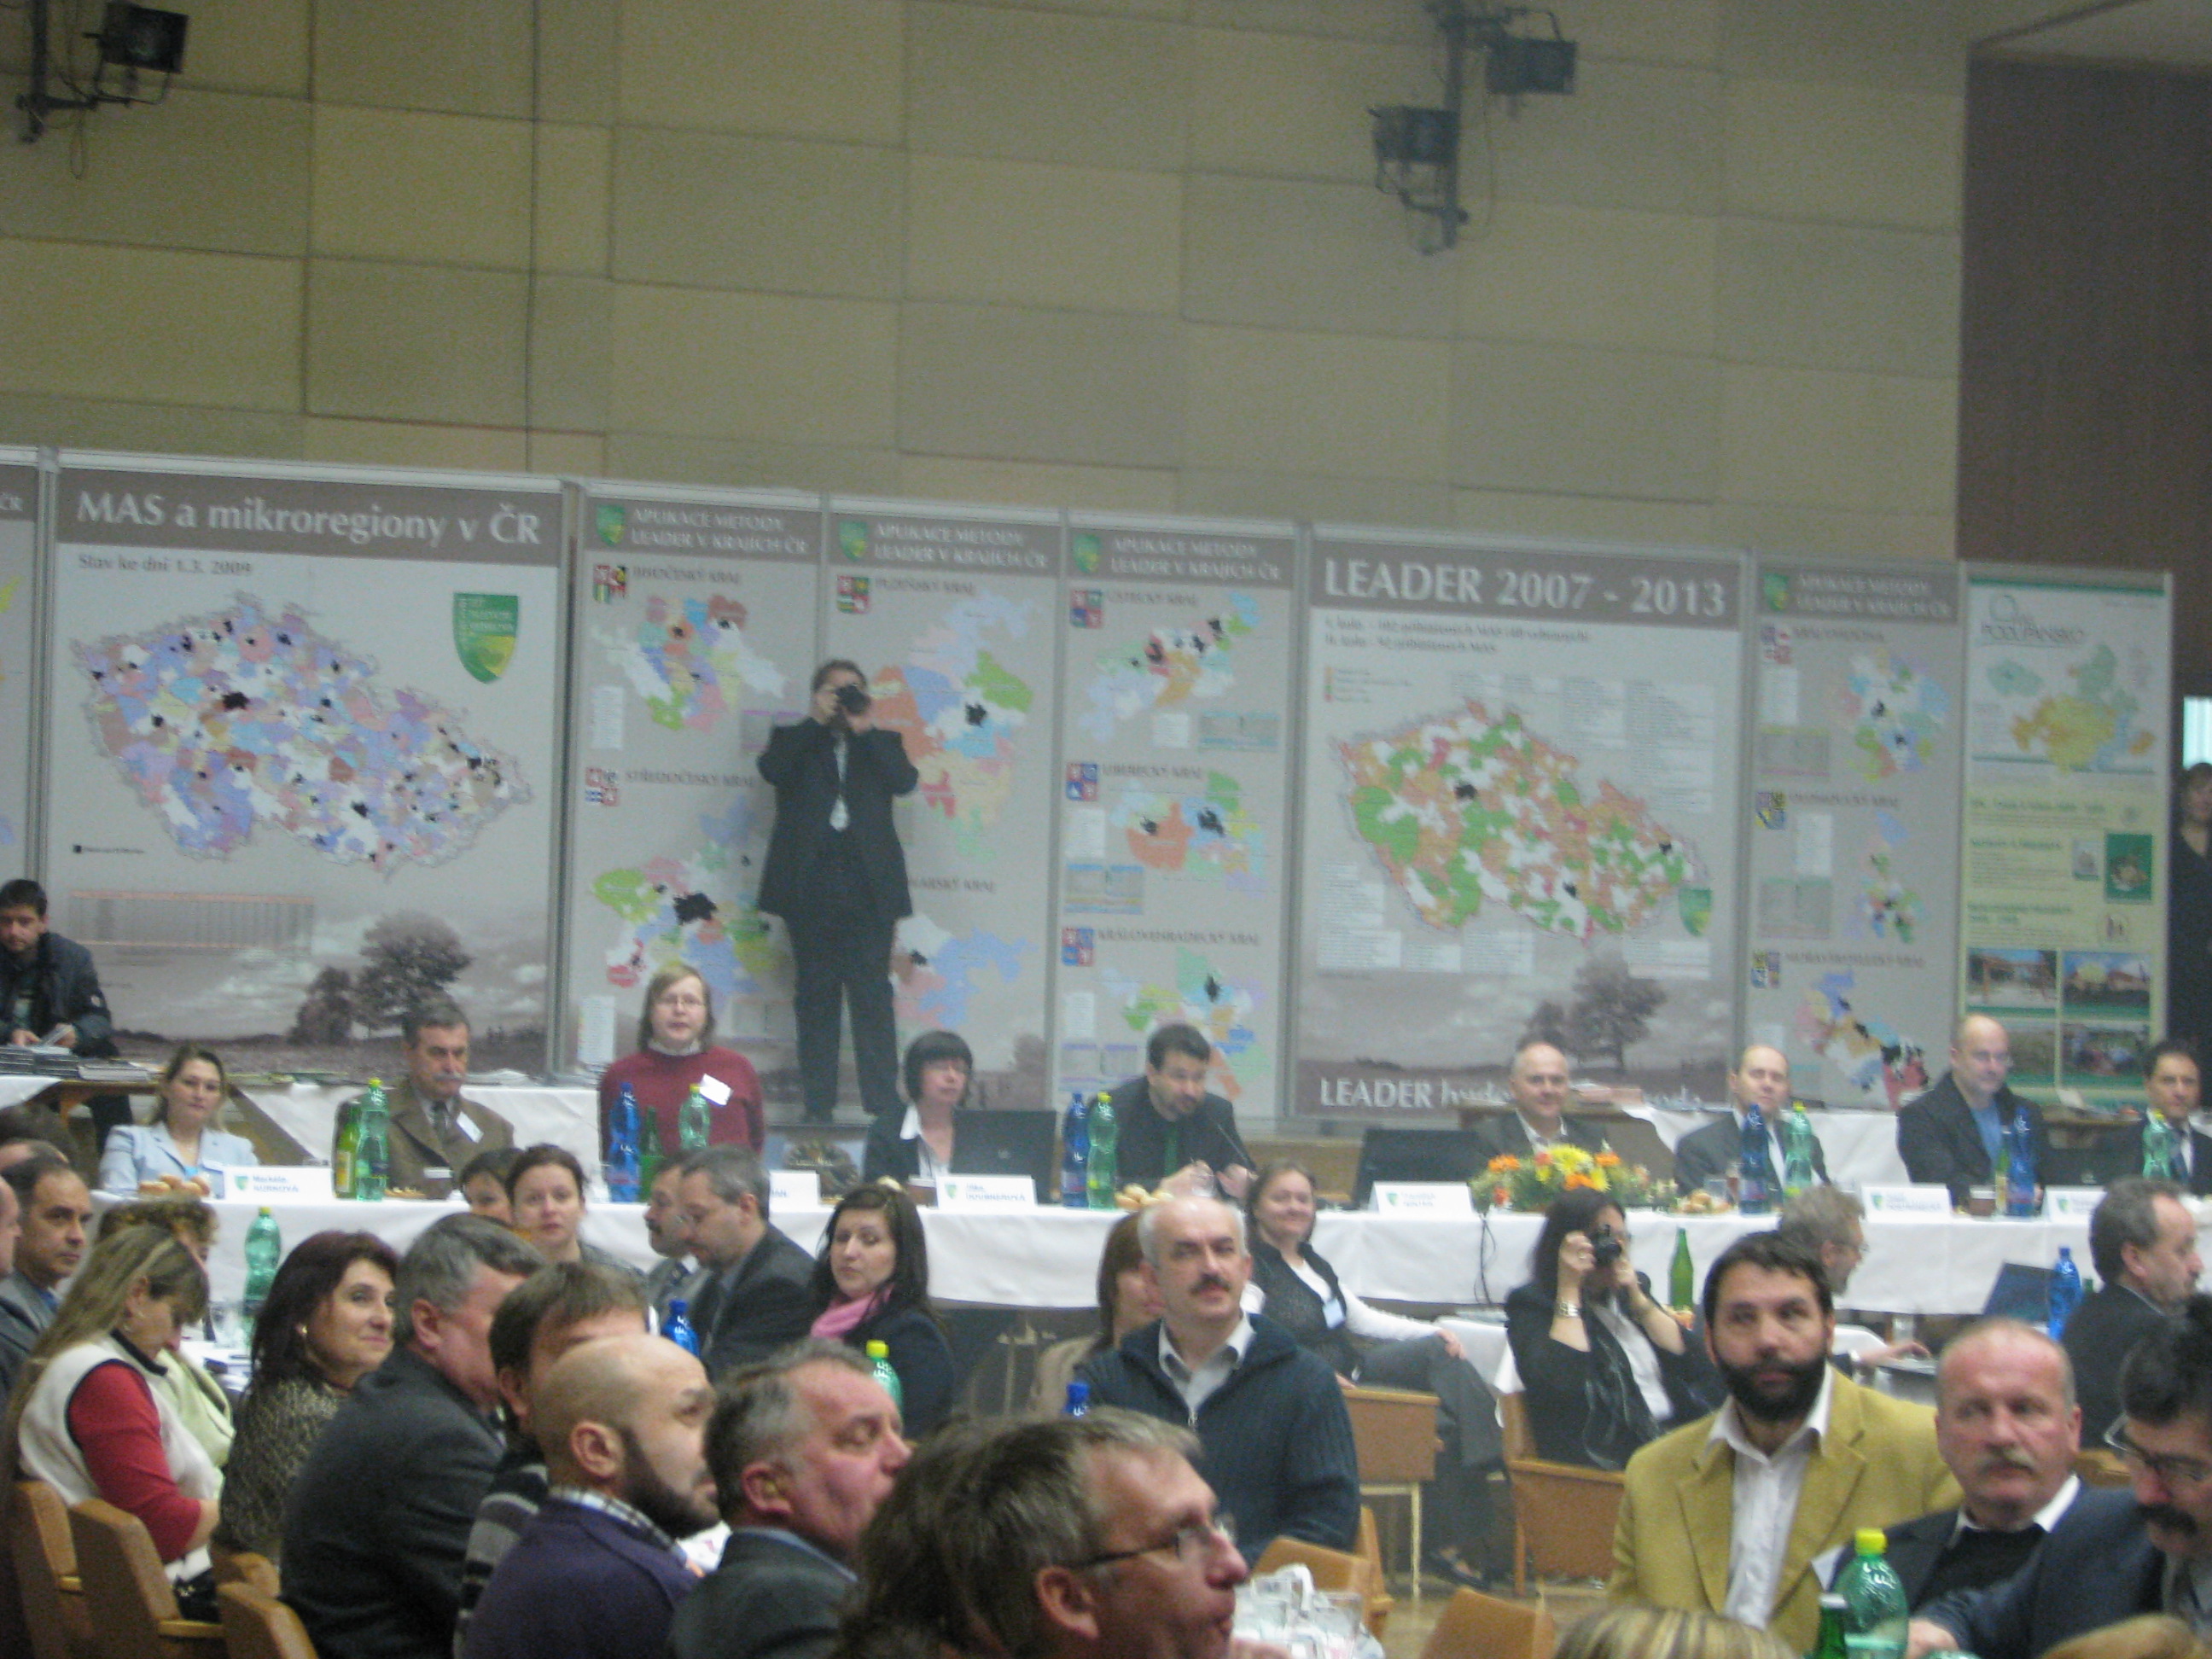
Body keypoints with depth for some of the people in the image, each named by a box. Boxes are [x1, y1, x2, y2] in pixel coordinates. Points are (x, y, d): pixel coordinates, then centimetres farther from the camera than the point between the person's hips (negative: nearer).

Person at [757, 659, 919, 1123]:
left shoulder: (882, 743, 17)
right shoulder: (795, 740, 15)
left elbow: (905, 781, -2)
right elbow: (773, 770, -7)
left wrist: (865, 729, -4)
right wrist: (816, 721, -6)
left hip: (867, 888, 0)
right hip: (811, 887, 0)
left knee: (873, 997, -5)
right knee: (816, 998, 1)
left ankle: (883, 1104, -6)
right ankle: (817, 1107, 3)